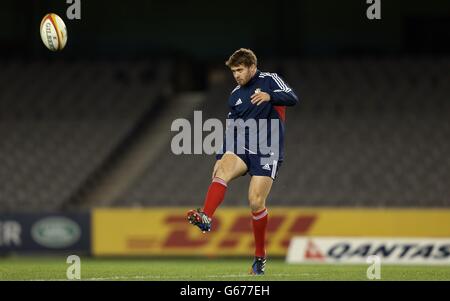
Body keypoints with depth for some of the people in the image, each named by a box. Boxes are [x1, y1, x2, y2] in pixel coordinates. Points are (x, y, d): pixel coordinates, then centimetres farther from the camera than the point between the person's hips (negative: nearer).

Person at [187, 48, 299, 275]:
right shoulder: (235, 96, 16)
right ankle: (206, 219, -48)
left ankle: (260, 257, 7)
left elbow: (292, 98, -16)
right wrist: (220, 158, 13)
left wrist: (269, 96, -34)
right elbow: (231, 130, 21)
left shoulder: (269, 80, 0)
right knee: (222, 171, -28)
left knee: (256, 202, -10)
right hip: (241, 148, 4)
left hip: (267, 152, -4)